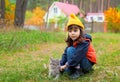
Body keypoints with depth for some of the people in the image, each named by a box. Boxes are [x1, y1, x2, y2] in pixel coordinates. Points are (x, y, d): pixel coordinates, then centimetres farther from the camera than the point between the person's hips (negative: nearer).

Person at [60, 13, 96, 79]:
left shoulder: (84, 42, -24)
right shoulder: (71, 41, 0)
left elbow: (78, 56, -31)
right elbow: (65, 53, -4)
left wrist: (67, 65, -25)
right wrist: (61, 65, -16)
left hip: (88, 63, -8)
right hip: (80, 62, 8)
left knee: (70, 50, -24)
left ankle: (79, 71, -18)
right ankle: (81, 69, 5)